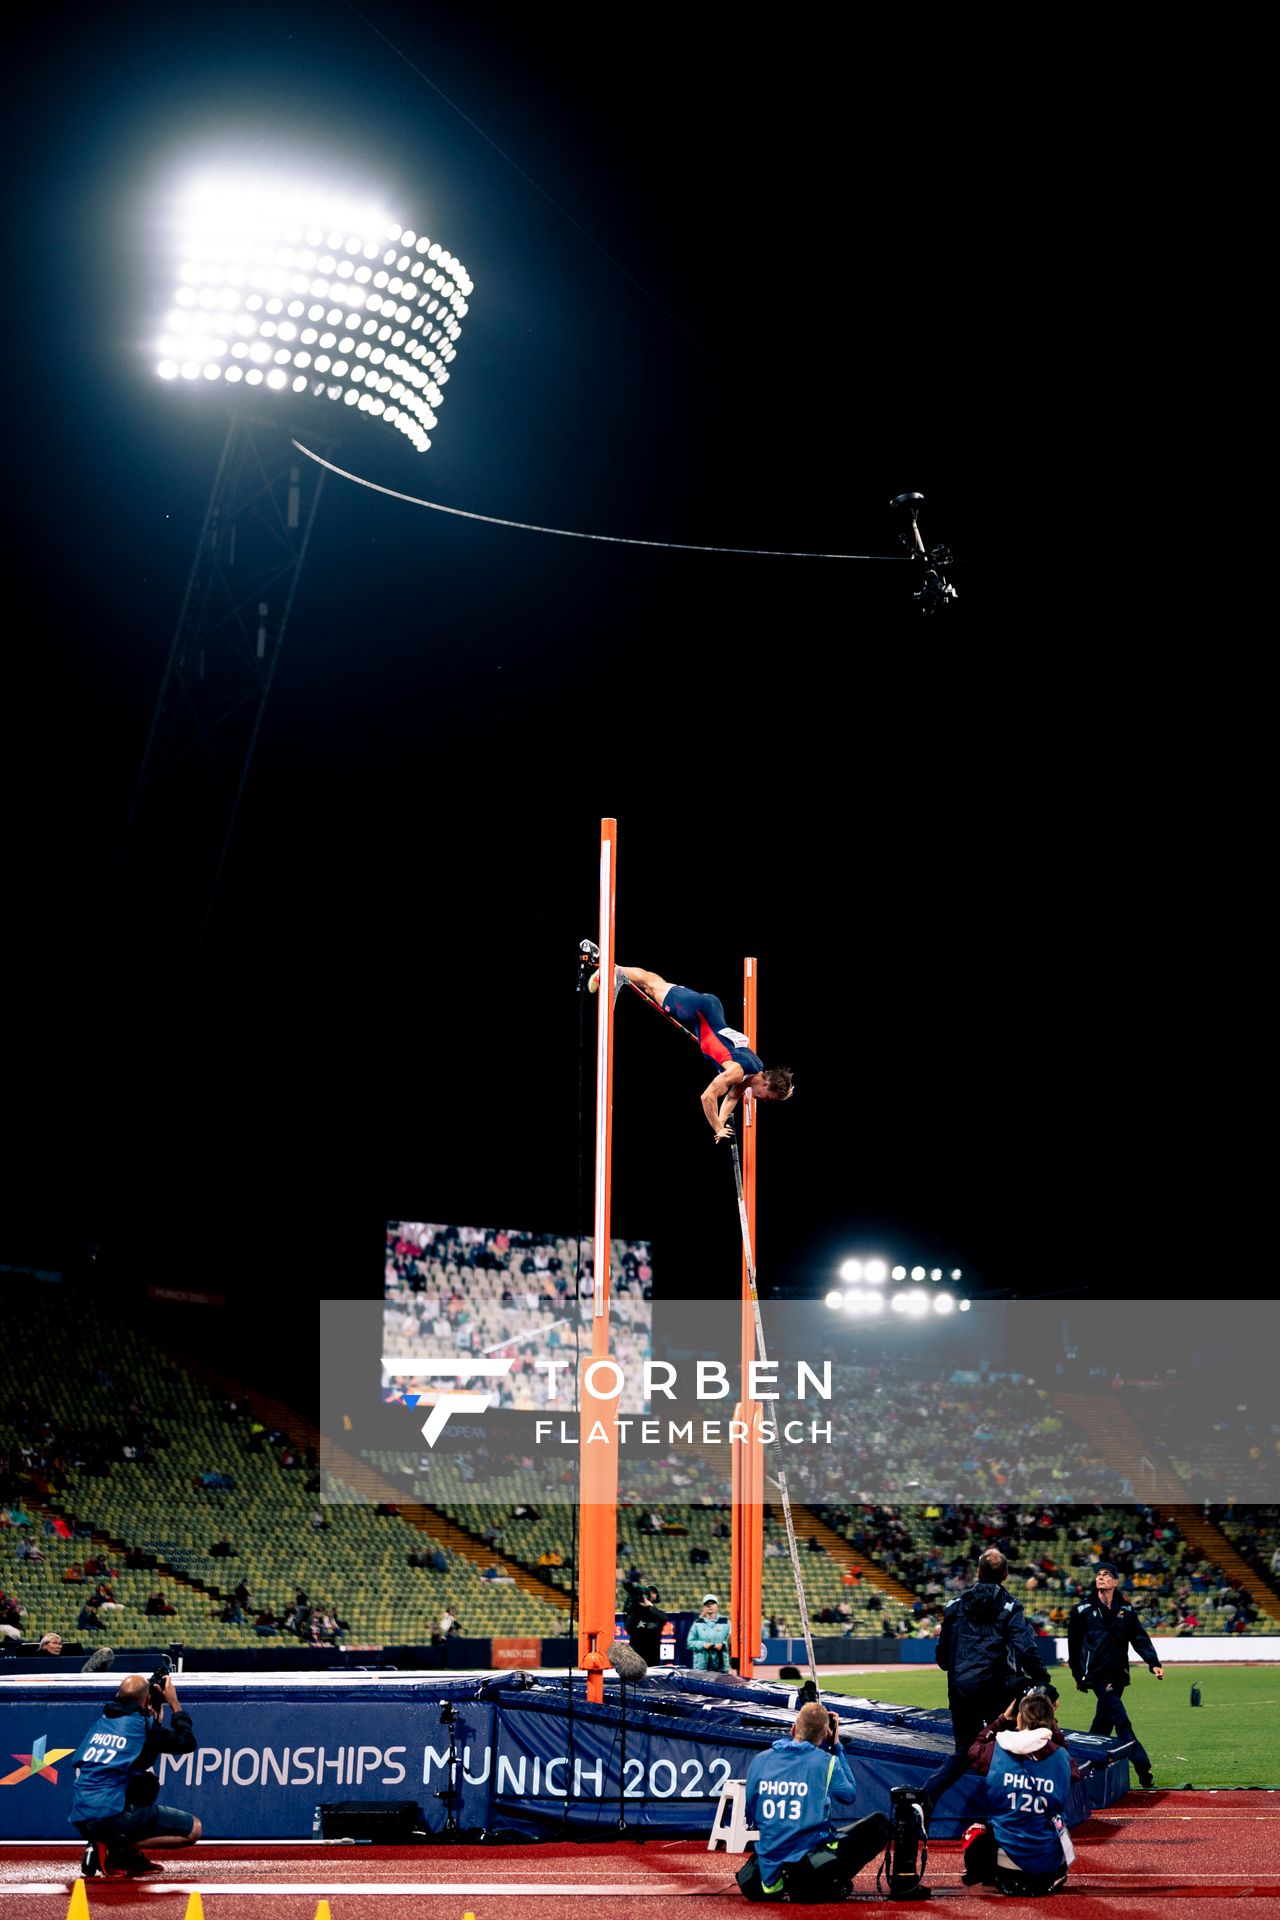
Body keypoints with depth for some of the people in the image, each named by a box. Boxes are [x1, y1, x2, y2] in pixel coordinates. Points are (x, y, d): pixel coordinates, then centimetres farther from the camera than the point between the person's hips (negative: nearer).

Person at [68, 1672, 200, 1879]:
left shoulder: (102, 1720, 15)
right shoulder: (144, 1725, -2)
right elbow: (188, 1743, 9)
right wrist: (174, 1703, 20)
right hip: (111, 1816, -7)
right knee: (193, 1829, 0)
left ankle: (129, 1855, 11)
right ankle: (115, 1848, -10)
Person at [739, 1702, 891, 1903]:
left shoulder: (760, 1760, 3)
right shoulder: (827, 1762, -7)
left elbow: (750, 1819, 11)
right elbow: (850, 1795, 13)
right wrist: (836, 1747, 17)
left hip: (770, 1871, 5)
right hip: (817, 1866, -5)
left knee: (751, 1885, 40)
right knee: (882, 1823, 8)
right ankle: (830, 1886, -1)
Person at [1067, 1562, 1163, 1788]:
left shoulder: (1126, 1610, 10)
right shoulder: (1082, 1609, 1)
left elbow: (1140, 1639, 4)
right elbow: (1073, 1644, 7)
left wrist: (1154, 1663, -11)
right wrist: (1078, 1676, 8)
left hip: (1118, 1676, 4)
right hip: (1097, 1674, -4)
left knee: (1103, 1723, 10)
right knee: (1121, 1721, -14)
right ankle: (1144, 1770, -19)